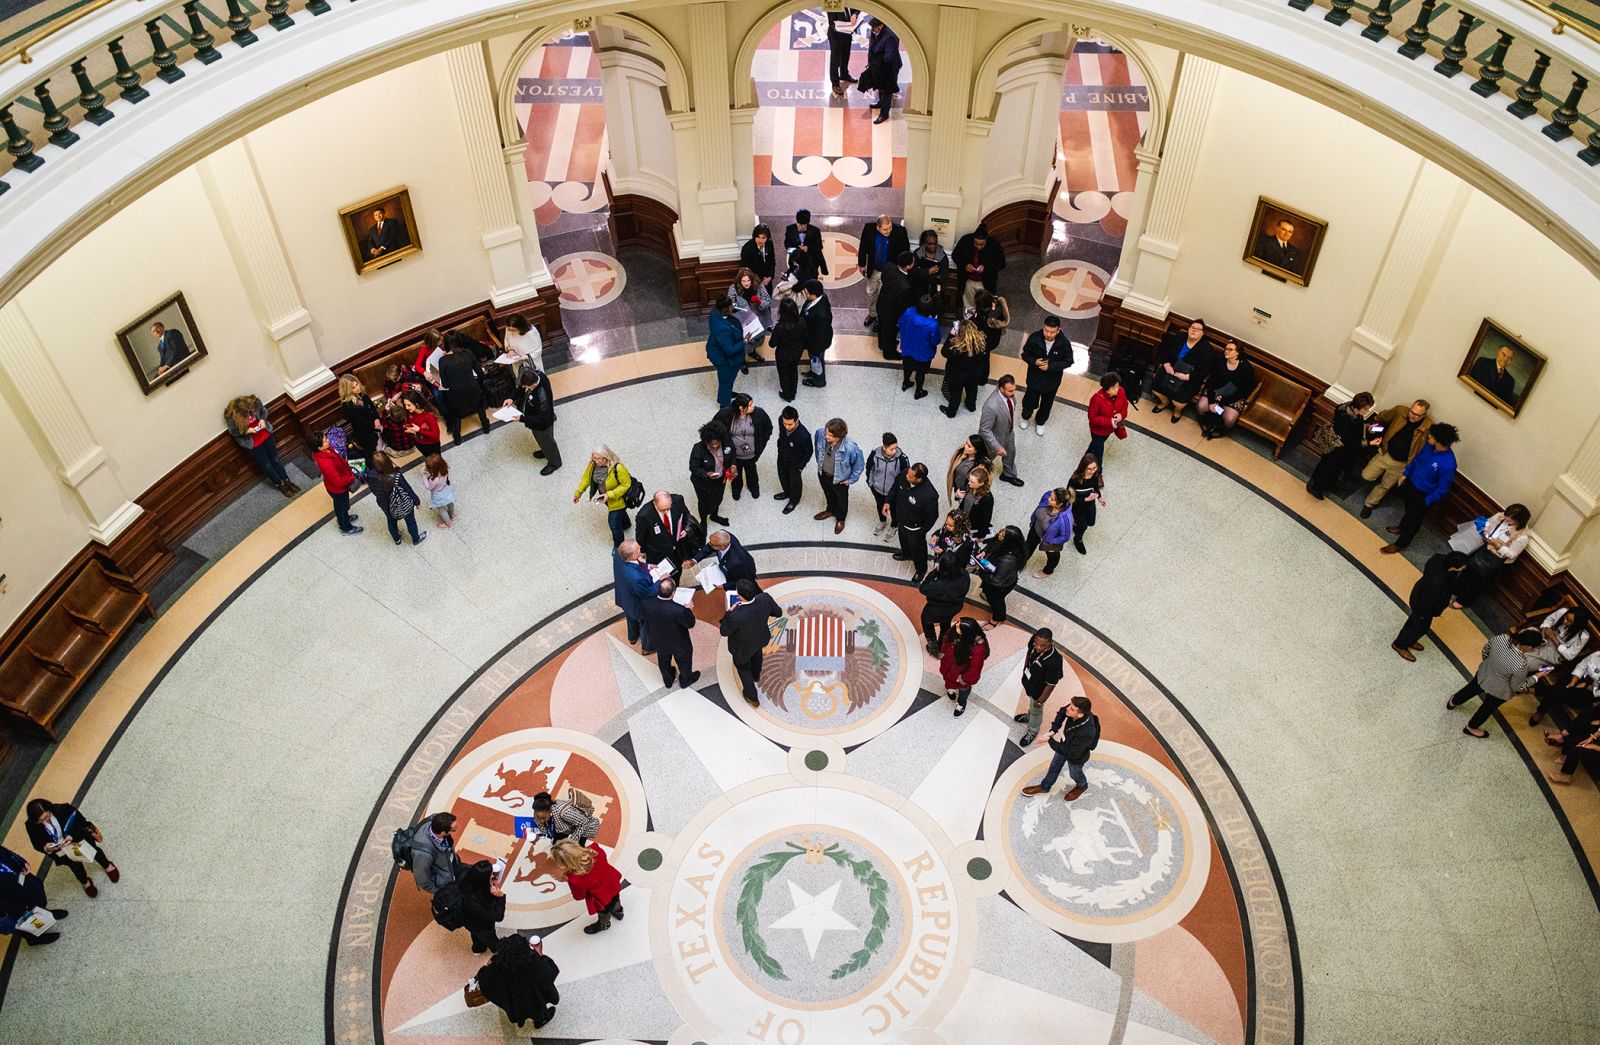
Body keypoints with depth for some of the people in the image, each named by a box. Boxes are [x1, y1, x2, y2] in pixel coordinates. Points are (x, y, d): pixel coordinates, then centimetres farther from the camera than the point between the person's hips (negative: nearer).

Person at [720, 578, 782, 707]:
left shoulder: (735, 616, -46)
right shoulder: (765, 598, -34)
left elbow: (724, 632, -24)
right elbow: (778, 613, -12)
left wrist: (729, 612, -17)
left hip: (744, 646, -4)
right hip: (762, 638, 4)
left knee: (742, 666, 29)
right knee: (756, 652, 39)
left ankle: (752, 697, 48)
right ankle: (756, 675, 68)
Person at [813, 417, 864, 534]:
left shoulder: (850, 448, -40)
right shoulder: (820, 433, -29)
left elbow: (859, 465, -19)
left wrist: (851, 480, -8)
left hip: (840, 479, -3)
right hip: (823, 474, 3)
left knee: (841, 499, 26)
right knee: (828, 494, 33)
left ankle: (840, 519, 54)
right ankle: (830, 510, 63)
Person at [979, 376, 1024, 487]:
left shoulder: (1009, 394, -23)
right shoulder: (991, 406, -46)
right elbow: (985, 430, -33)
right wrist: (997, 447, -29)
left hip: (1009, 431, 6)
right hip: (994, 436, -6)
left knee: (1010, 453, 30)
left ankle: (1009, 475, 59)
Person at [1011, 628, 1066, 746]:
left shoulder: (1053, 661, -43)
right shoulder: (1034, 645, -26)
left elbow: (1051, 685, -28)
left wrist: (1040, 700, -15)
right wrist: (1025, 669, 14)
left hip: (1038, 691, -5)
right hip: (1028, 683, 5)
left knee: (1036, 711, 25)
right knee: (1031, 703, 36)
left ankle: (1032, 732, 53)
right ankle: (1029, 716, 67)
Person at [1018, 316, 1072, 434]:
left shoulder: (1064, 343, -26)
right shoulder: (1034, 338, -26)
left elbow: (1068, 361, -12)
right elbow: (1025, 354, -10)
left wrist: (1050, 366, -25)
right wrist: (1034, 362, -30)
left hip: (1052, 381, 0)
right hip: (1034, 378, 0)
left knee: (1046, 404, 24)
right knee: (1030, 400, 23)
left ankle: (1040, 422, 53)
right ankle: (1025, 417, 56)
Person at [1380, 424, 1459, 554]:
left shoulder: (1447, 465, -39)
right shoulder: (1430, 445, -19)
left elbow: (1442, 489, -24)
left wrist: (1427, 502, -14)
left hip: (1423, 494, -6)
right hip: (1411, 482, 6)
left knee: (1414, 518, 19)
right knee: (1408, 508, 32)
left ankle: (1400, 543, 42)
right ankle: (1402, 527, 61)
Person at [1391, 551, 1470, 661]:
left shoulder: (1440, 558, -27)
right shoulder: (1438, 583, -46)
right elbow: (1427, 601, -30)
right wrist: (1423, 614, -11)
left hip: (1421, 592, 7)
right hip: (1423, 604, -7)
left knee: (1414, 619, 32)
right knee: (1421, 627, 21)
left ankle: (1406, 639, 59)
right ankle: (1400, 645, 46)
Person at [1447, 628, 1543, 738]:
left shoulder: (1500, 638, -28)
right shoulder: (1521, 666, -40)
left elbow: (1485, 649, -5)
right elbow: (1517, 687, -21)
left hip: (1483, 673, 4)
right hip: (1498, 690, -4)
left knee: (1472, 688, 36)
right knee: (1488, 708, 27)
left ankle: (1453, 702, 63)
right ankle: (1471, 728, 52)